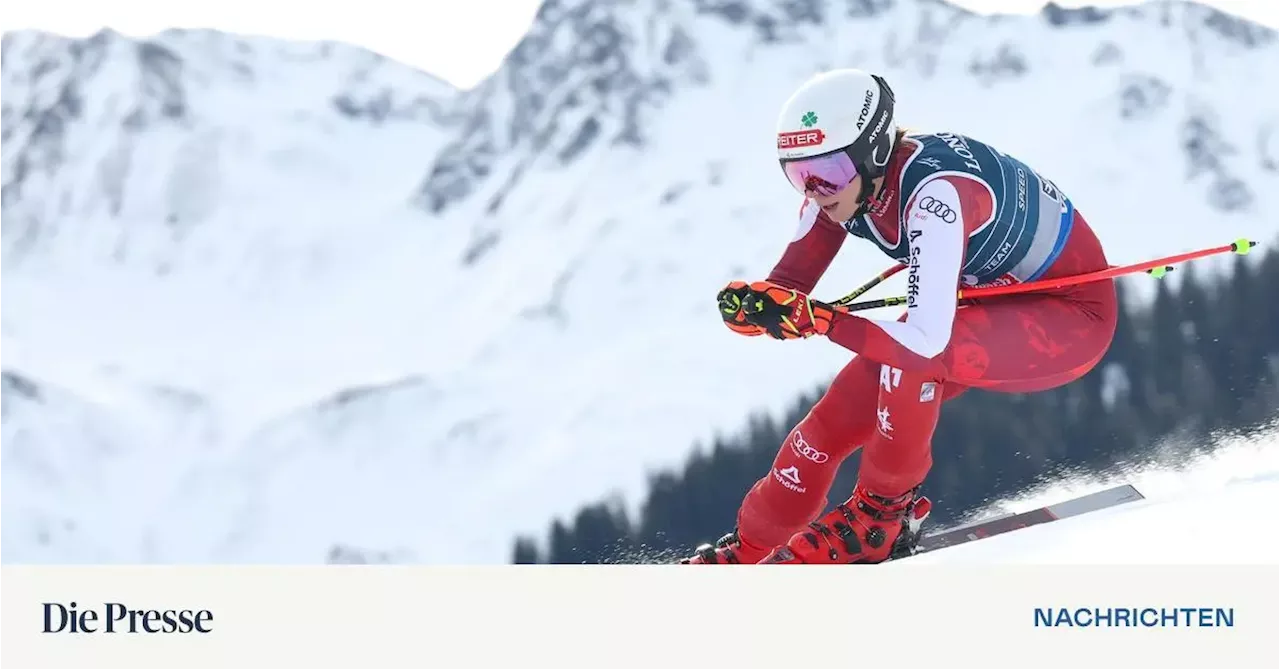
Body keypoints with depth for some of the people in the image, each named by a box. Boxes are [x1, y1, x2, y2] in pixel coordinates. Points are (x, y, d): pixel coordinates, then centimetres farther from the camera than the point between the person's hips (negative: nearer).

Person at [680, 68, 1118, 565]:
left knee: (912, 349, -32)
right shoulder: (842, 179, -13)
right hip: (995, 300, 8)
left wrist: (815, 319, -45)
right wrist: (751, 303, -29)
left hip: (1072, 312, -8)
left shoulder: (934, 192, -36)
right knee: (839, 416, -3)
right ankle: (749, 550, 16)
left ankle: (883, 512, -11)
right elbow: (787, 285, -7)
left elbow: (926, 338, -42)